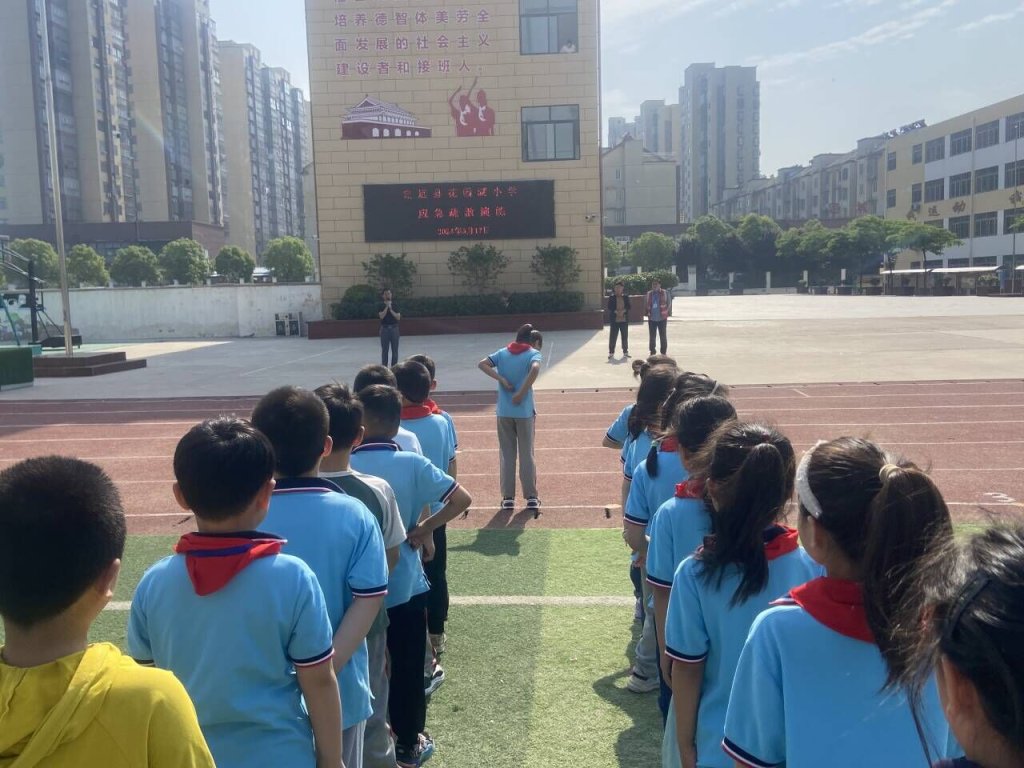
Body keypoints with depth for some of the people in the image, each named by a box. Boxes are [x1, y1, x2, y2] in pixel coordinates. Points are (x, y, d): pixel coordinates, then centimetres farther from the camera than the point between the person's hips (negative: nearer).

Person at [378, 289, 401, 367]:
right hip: (384, 328, -1)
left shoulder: (395, 305, 6)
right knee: (384, 350, 2)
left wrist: (391, 310, -12)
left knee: (395, 350, 2)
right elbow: (381, 316, -13)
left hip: (394, 328, 1)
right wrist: (387, 307, -16)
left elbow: (398, 317, -2)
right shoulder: (381, 306, 2)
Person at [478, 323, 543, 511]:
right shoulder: (533, 353, -2)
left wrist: (501, 379, -8)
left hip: (504, 412, 3)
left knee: (507, 455, 10)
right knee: (527, 455, 7)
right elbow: (535, 370, -23)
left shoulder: (503, 353, 10)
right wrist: (522, 394, -17)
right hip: (524, 411, -3)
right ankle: (531, 498, 12)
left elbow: (482, 364, -3)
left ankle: (508, 498, 12)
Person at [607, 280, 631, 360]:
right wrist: (616, 312, -18)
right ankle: (611, 352, 6)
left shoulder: (626, 297, 5)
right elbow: (609, 307, -5)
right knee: (613, 336, -1)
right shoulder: (611, 297, -1)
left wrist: (623, 311, -15)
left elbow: (628, 306, 2)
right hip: (614, 319, -2)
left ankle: (625, 351, 17)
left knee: (625, 336, 8)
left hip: (624, 319, 2)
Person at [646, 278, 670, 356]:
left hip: (662, 318, -3)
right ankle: (652, 353, 17)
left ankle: (663, 353, 11)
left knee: (663, 336, 3)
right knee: (652, 337, 8)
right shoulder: (649, 293, 9)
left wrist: (665, 313, -3)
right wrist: (648, 313, 7)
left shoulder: (665, 293, 0)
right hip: (652, 319, 3)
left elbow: (669, 304, 5)